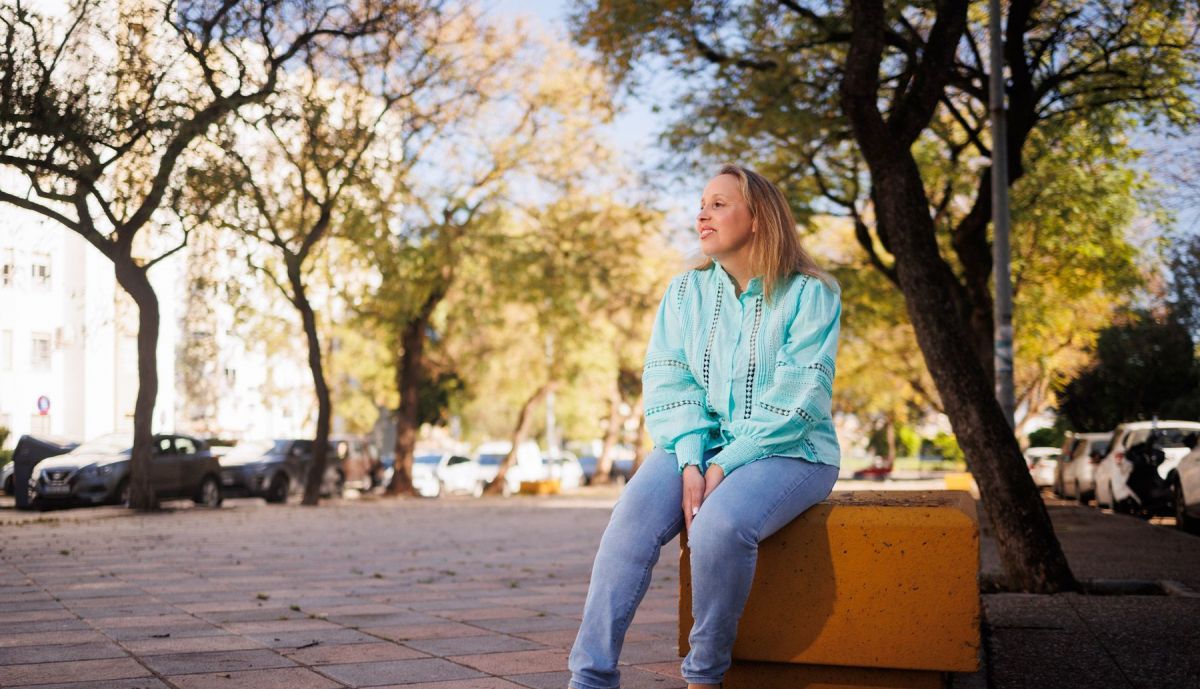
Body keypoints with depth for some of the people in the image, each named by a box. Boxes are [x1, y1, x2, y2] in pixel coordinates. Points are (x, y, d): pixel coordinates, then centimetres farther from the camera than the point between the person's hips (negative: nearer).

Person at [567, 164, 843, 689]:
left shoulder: (810, 294, -3)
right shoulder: (685, 292, 11)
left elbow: (796, 402, -11)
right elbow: (667, 384, 3)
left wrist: (724, 466, -18)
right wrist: (689, 463, -14)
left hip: (789, 450, -4)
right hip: (700, 446, 4)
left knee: (719, 525, -35)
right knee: (631, 521, -27)